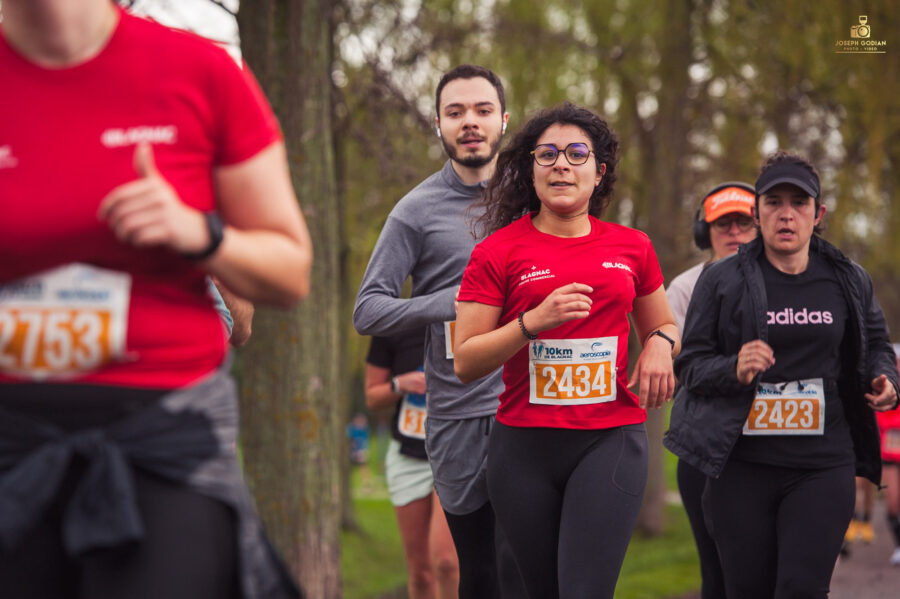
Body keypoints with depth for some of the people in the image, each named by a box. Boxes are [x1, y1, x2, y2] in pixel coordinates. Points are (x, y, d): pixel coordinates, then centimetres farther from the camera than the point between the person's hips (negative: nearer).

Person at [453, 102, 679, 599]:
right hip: (524, 445, 0)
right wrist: (534, 321, -15)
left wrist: (660, 345, 2)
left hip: (610, 439, 0)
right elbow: (465, 362, -1)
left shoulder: (632, 247, 10)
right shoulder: (498, 251, 2)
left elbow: (662, 325, 26)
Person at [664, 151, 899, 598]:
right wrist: (734, 370, -19)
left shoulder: (849, 281, 8)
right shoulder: (721, 280, 1)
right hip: (742, 466, 0)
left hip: (824, 466, 0)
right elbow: (689, 364, 1)